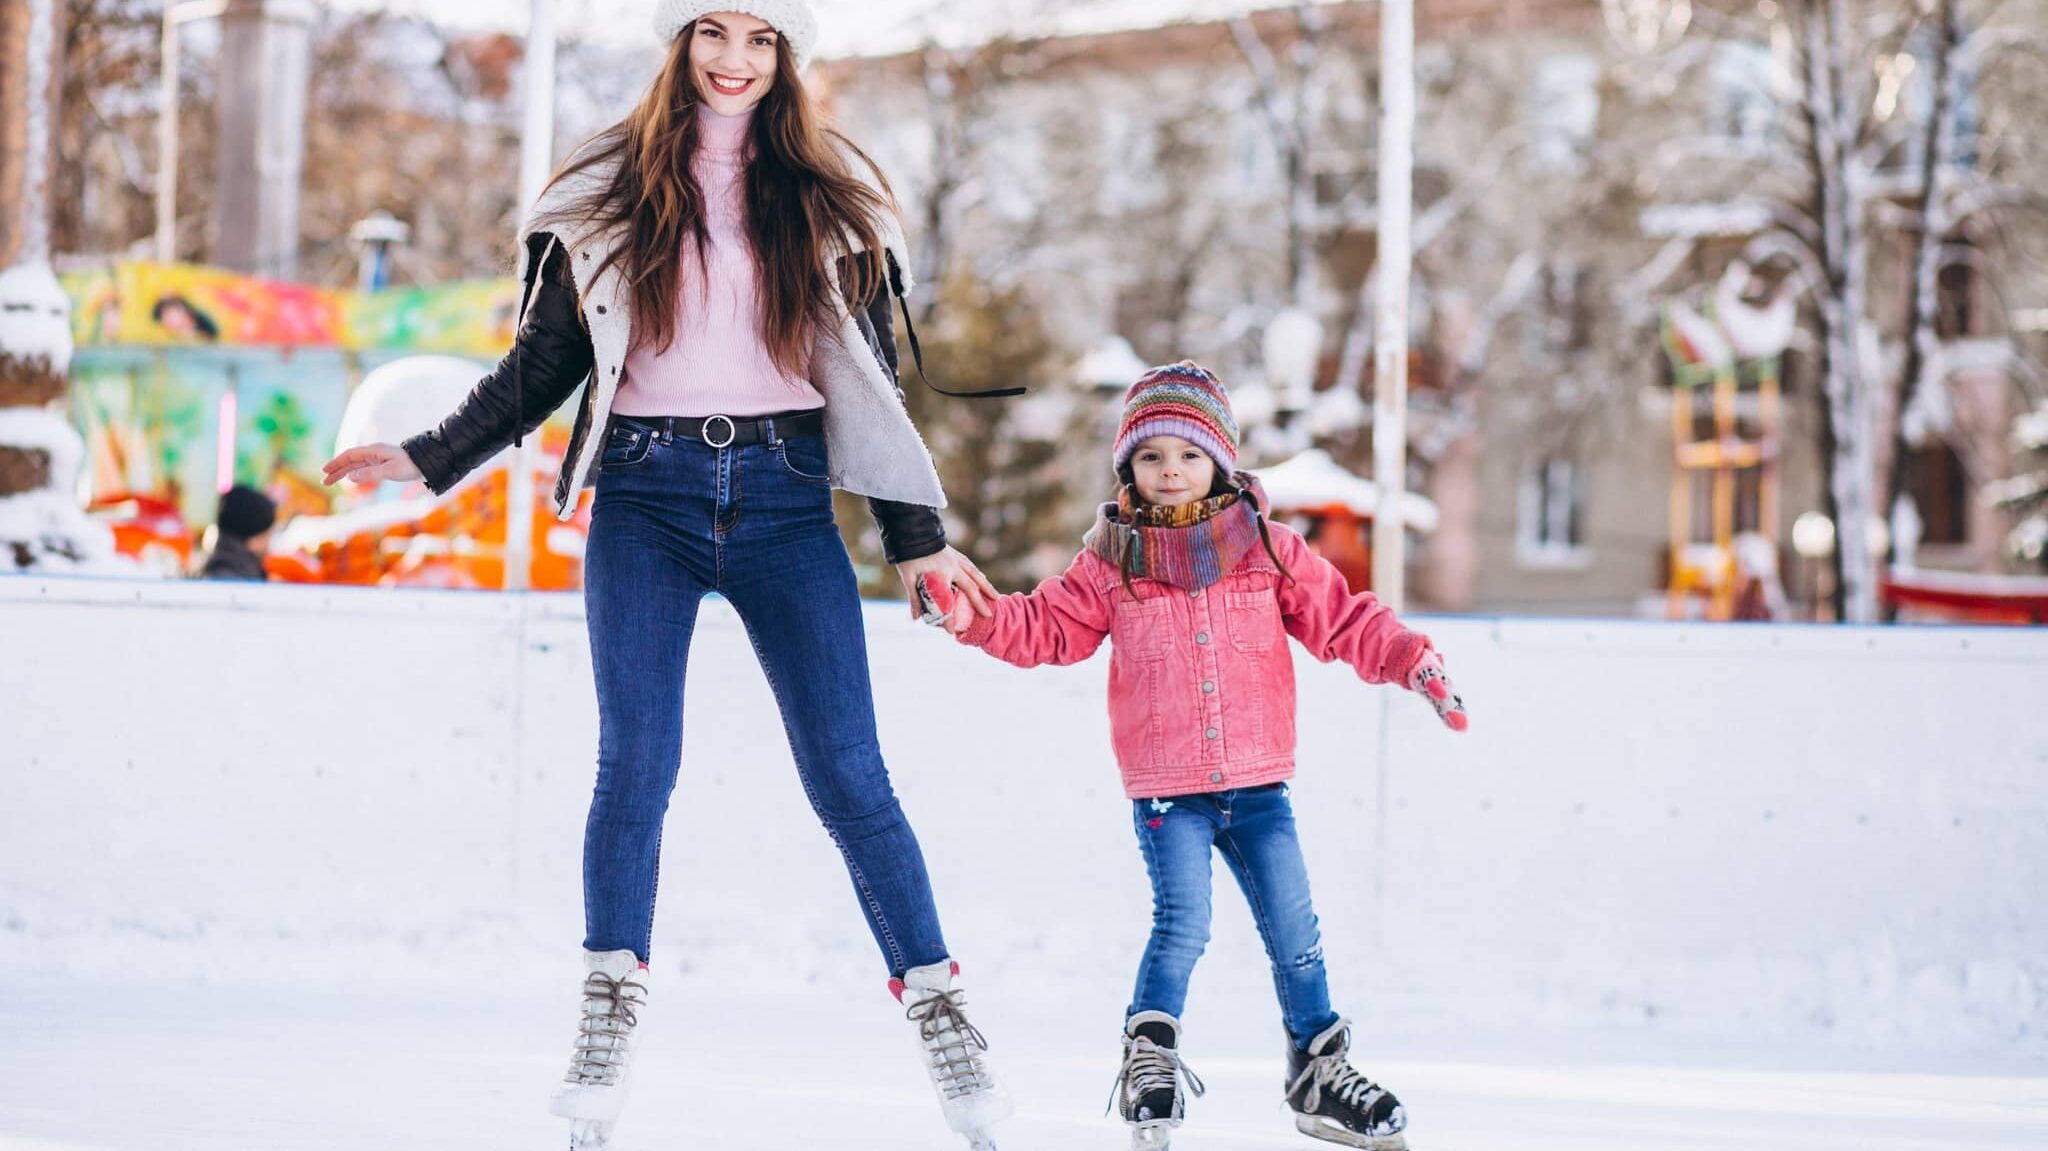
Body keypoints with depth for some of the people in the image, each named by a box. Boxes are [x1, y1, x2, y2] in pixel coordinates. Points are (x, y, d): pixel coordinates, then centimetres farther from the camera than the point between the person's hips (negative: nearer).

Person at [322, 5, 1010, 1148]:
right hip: (648, 495, 0)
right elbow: (544, 363, 14)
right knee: (636, 760, -11)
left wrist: (920, 536, 12)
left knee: (848, 772, -6)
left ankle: (940, 1006, -1)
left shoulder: (829, 196, 11)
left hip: (786, 497, 0)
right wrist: (430, 458, 6)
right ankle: (611, 1012, -4)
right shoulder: (609, 191, 10)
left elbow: (875, 377, 14)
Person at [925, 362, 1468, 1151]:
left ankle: (1319, 1070, 20)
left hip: (1258, 783, 2)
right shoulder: (1112, 561, 1)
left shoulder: (1267, 549, 3)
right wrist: (976, 616, -13)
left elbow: (1341, 618, 4)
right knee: (1182, 924, -14)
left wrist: (1409, 660, -8)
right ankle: (1149, 1055, 5)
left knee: (1293, 929, 5)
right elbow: (1046, 628, 2)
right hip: (1165, 790, -2)